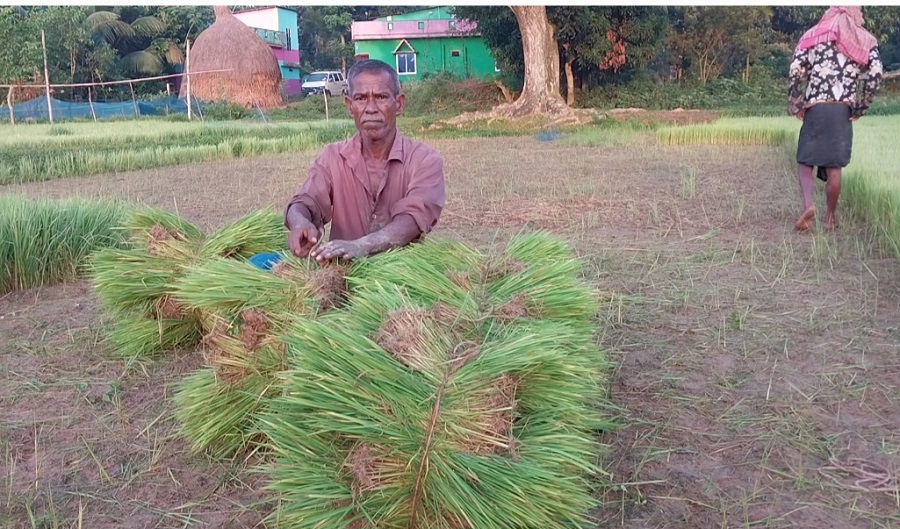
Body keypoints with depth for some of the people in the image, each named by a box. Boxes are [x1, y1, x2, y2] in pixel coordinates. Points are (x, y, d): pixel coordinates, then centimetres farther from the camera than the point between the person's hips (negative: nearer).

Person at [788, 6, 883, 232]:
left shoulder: (814, 35, 10)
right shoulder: (865, 40, 11)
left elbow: (796, 69, -3)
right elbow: (876, 75, -3)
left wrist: (795, 104, 3)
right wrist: (861, 107, 6)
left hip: (815, 107, -1)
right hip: (843, 110, 1)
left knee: (805, 160, 6)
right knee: (834, 166, 6)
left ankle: (808, 205, -17)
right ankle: (830, 217, 13)